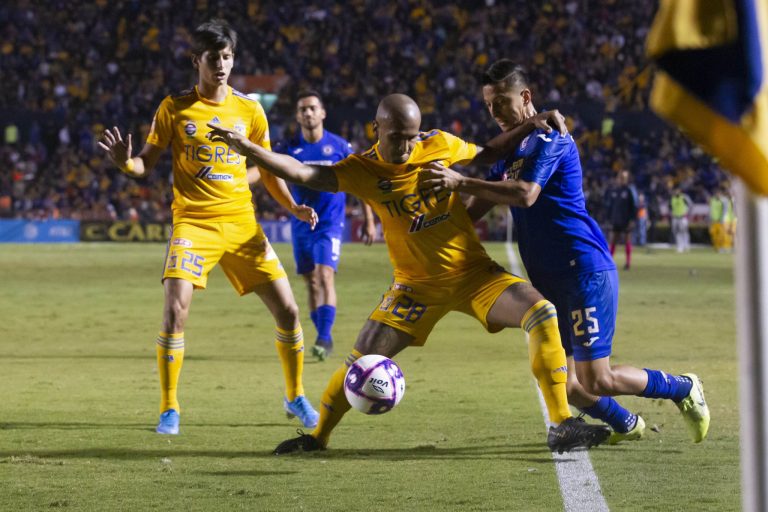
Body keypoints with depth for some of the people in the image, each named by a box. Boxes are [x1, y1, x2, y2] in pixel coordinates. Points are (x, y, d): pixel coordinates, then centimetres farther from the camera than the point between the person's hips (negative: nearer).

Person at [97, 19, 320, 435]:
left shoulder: (249, 110, 7)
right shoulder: (175, 108, 0)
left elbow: (268, 168, 16)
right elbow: (146, 165, 1)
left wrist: (292, 207, 2)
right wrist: (125, 162, -22)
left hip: (241, 223, 3)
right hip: (193, 224, -3)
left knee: (287, 309, 0)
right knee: (175, 309, -20)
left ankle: (295, 397, 22)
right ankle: (169, 410, -7)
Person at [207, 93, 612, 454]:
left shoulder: (440, 145, -6)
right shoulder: (363, 170, -10)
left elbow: (487, 154, 13)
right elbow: (303, 173, -18)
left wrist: (530, 126, 1)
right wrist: (246, 148, -29)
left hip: (474, 272, 1)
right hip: (418, 285, -1)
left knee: (542, 313, -20)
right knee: (362, 359, -5)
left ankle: (561, 427, -15)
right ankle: (317, 435, 20)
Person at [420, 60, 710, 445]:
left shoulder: (549, 139, -11)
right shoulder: (509, 150, 17)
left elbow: (525, 194, -26)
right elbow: (477, 209, 21)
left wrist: (460, 182, -28)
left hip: (586, 270, -9)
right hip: (549, 280, 9)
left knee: (595, 381, -10)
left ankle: (683, 388, 12)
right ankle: (626, 426, 31)